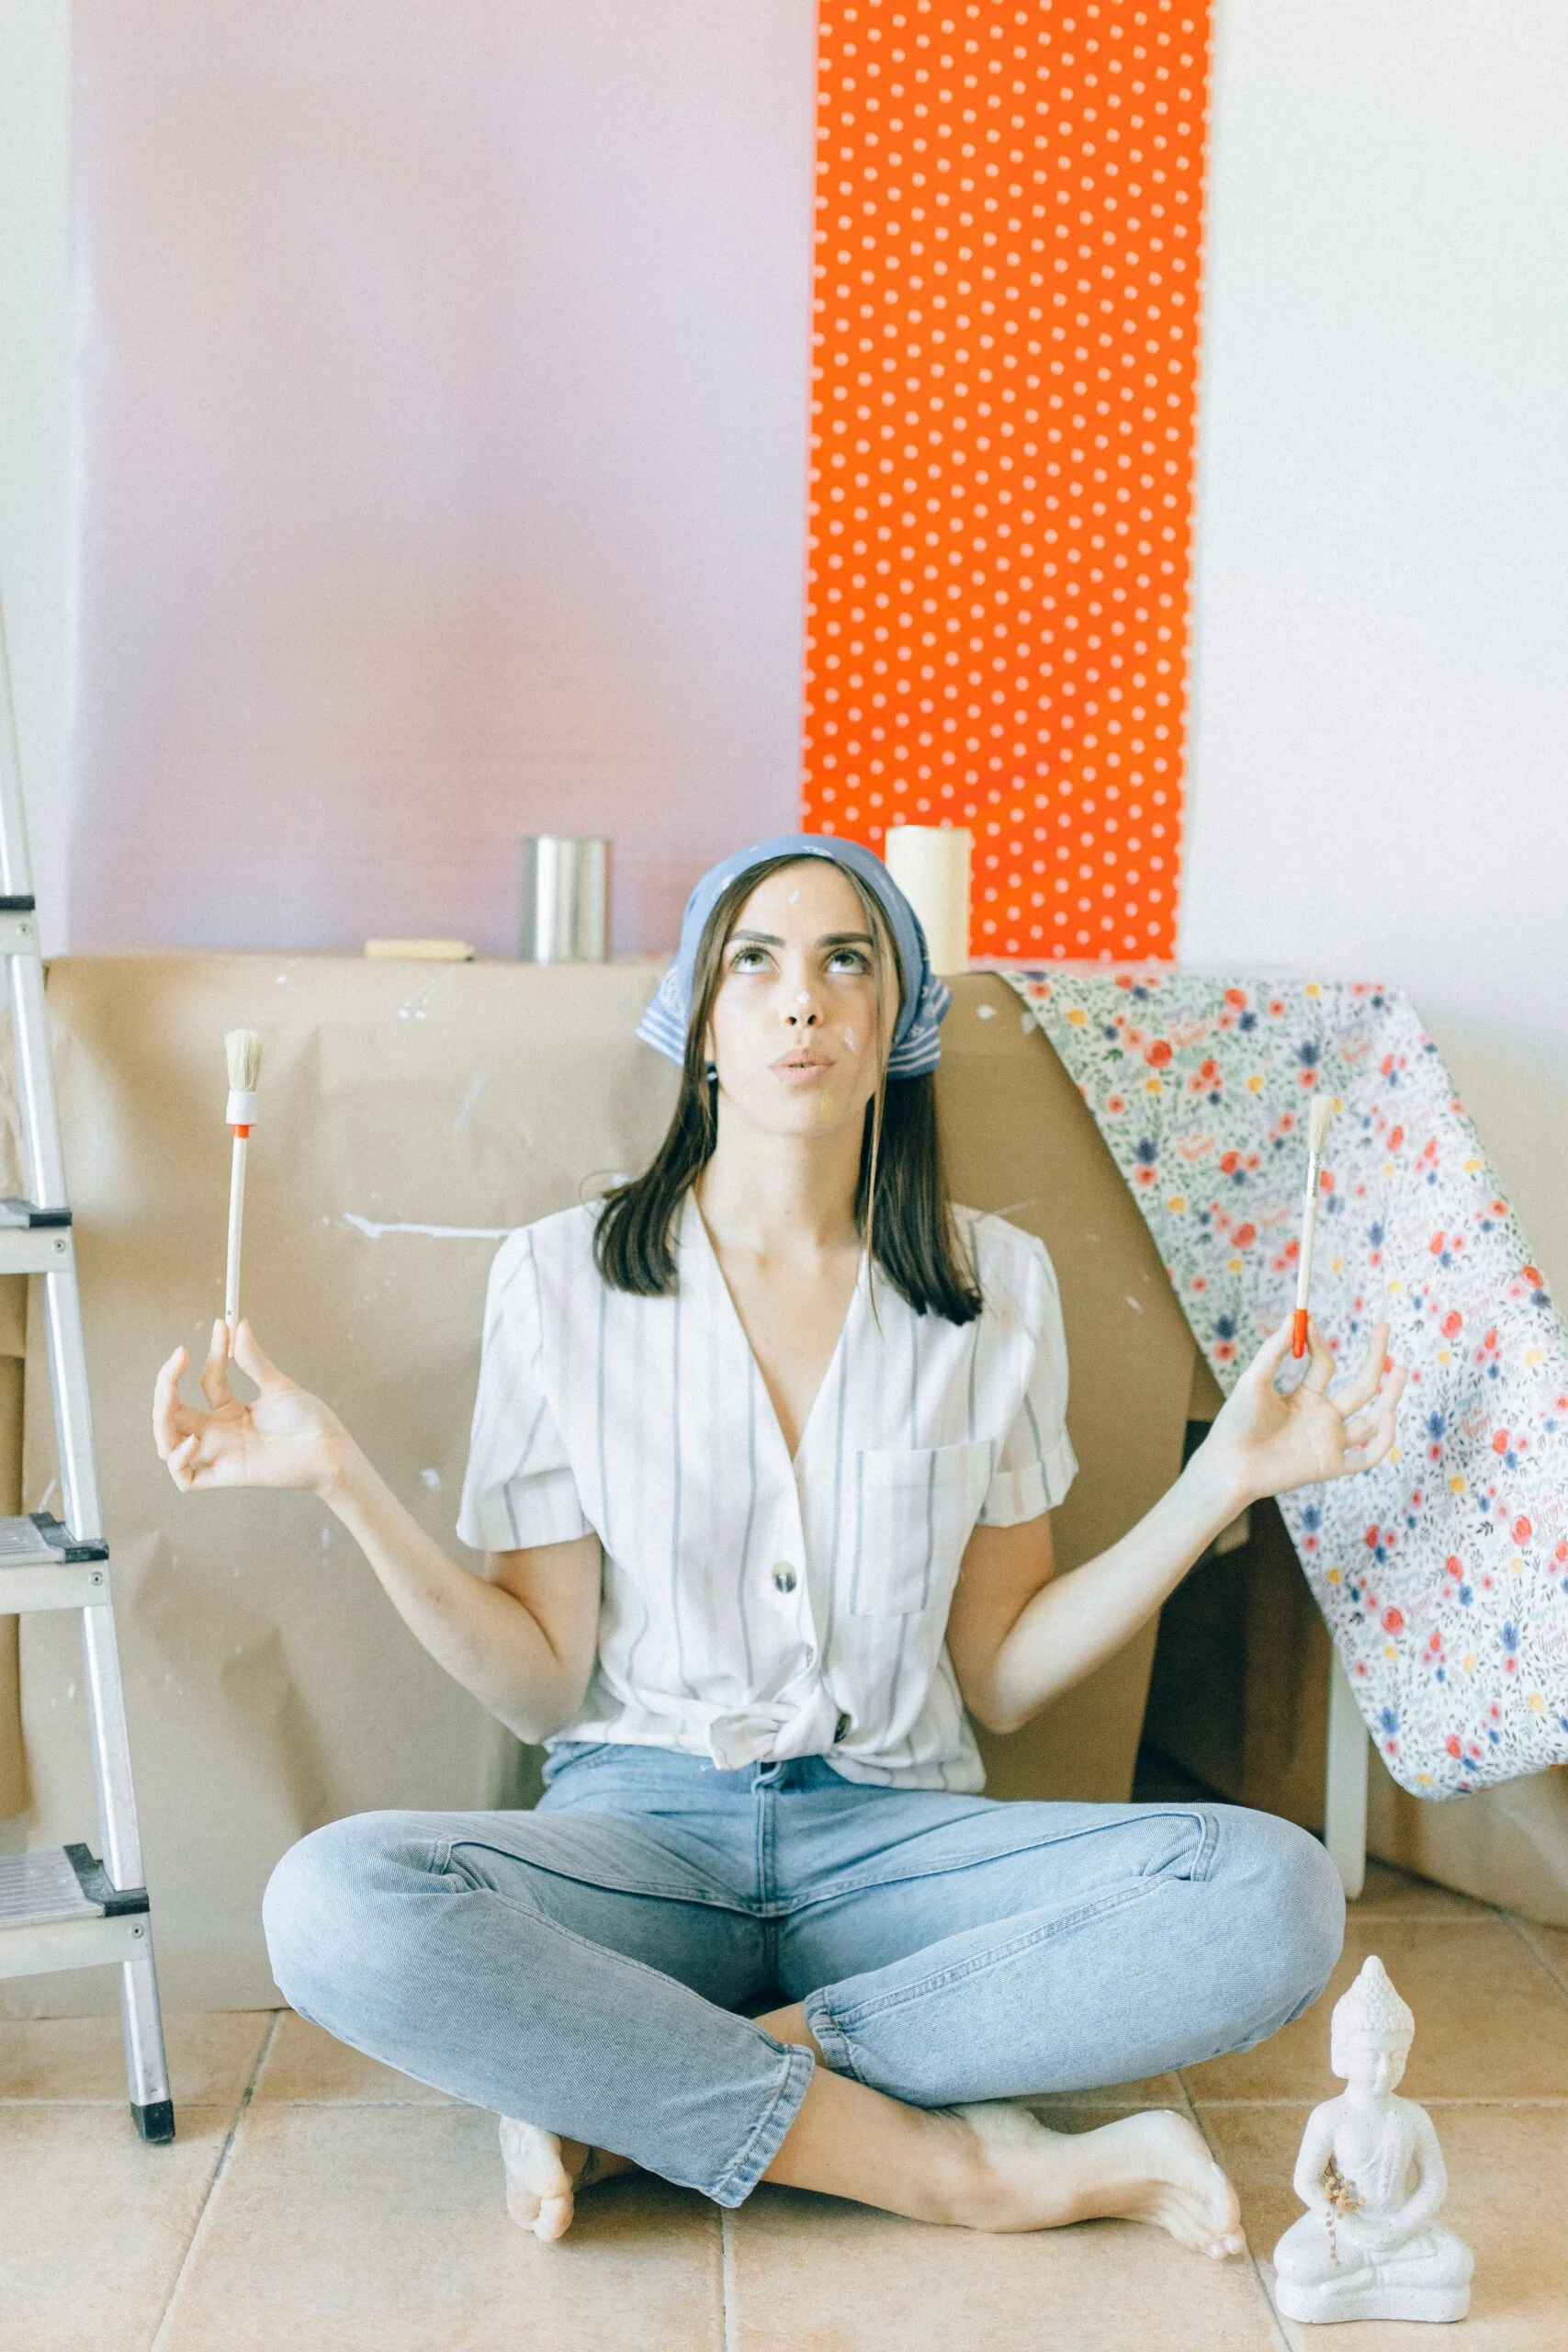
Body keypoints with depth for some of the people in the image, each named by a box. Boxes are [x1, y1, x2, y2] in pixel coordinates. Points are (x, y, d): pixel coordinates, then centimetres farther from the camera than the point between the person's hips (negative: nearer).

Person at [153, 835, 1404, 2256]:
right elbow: (542, 1685, 0)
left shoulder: (994, 1283, 4)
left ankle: (617, 2092, -20)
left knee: (1276, 1895, -26)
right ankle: (968, 2167, -23)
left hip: (895, 1833, 2)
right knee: (337, 1908, -33)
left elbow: (999, 1679, 7)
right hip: (640, 1829, -1)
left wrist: (1220, 1485, -3)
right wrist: (344, 1482, -12)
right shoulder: (564, 1276, 1)